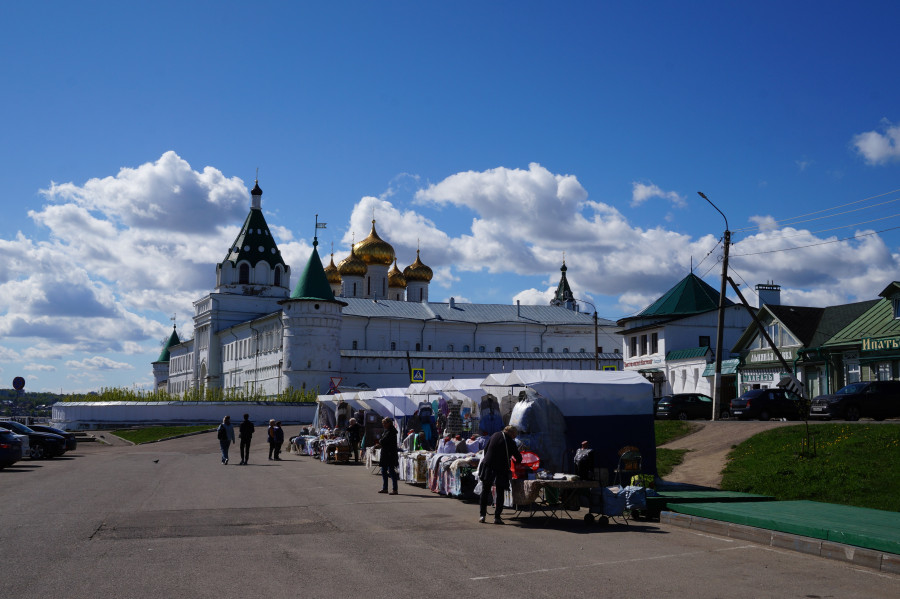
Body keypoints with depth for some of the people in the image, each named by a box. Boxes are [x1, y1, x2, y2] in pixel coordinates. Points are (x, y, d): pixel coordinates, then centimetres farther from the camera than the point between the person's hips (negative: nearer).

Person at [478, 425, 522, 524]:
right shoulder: (511, 442, -9)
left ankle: (482, 515, 10)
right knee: (500, 494, 7)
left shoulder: (495, 435, 3)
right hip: (501, 470, -3)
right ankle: (497, 517, 3)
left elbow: (486, 450, 11)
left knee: (485, 491, 12)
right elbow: (518, 458, -1)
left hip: (487, 467, 3)